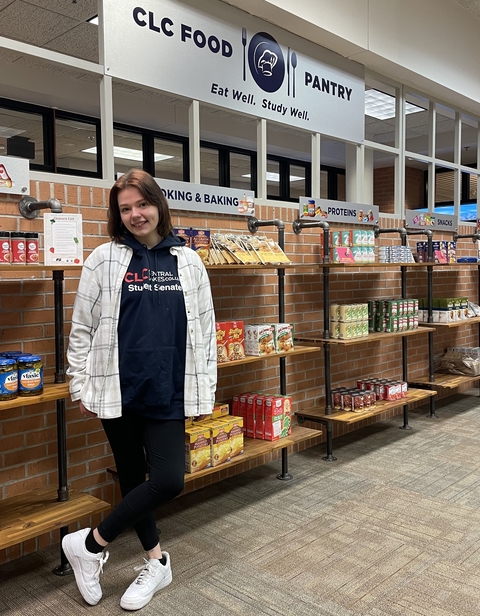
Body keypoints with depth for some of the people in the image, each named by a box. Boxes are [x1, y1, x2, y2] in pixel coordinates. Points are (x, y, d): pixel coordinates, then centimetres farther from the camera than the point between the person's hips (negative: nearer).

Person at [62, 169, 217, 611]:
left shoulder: (188, 262, 4)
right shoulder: (104, 259, 0)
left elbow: (204, 330, 6)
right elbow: (82, 328, 2)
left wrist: (205, 391, 4)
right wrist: (81, 387, 0)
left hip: (168, 392, 1)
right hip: (117, 391, 0)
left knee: (169, 479, -4)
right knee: (132, 475, 11)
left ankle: (90, 544, 18)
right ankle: (156, 562, 34)